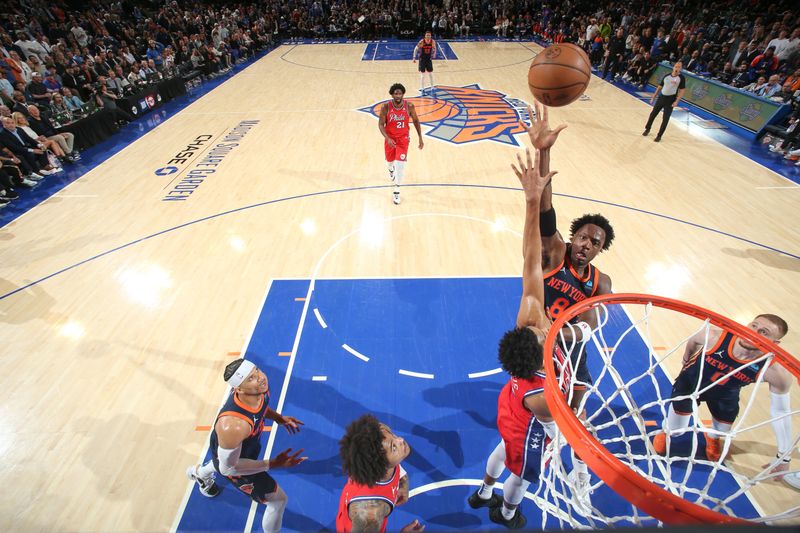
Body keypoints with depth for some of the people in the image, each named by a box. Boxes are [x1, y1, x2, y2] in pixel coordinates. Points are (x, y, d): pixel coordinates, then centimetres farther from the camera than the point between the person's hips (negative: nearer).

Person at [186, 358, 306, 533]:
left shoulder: (260, 388, -30)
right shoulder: (232, 426, -48)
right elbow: (227, 468, -30)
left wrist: (279, 418, -12)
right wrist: (274, 464, -33)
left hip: (247, 443, 7)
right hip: (234, 461, -6)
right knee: (279, 500, 7)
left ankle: (199, 473, 76)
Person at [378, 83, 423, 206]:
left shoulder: (409, 106, -15)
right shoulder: (386, 107, -18)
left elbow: (416, 121, 0)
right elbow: (381, 124, -13)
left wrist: (420, 138, -1)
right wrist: (387, 138, -29)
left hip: (403, 138, -1)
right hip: (390, 138, 1)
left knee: (400, 164, -14)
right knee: (390, 160, 20)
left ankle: (397, 191, 0)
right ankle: (391, 170, 61)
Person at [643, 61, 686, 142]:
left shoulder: (681, 78, -7)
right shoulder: (667, 76, 6)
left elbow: (682, 90, -8)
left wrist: (676, 101, -18)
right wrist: (653, 97, 10)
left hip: (670, 100, -4)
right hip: (661, 97, 4)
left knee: (665, 119, -3)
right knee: (653, 114, 9)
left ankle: (659, 136, 5)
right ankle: (647, 129, 30)